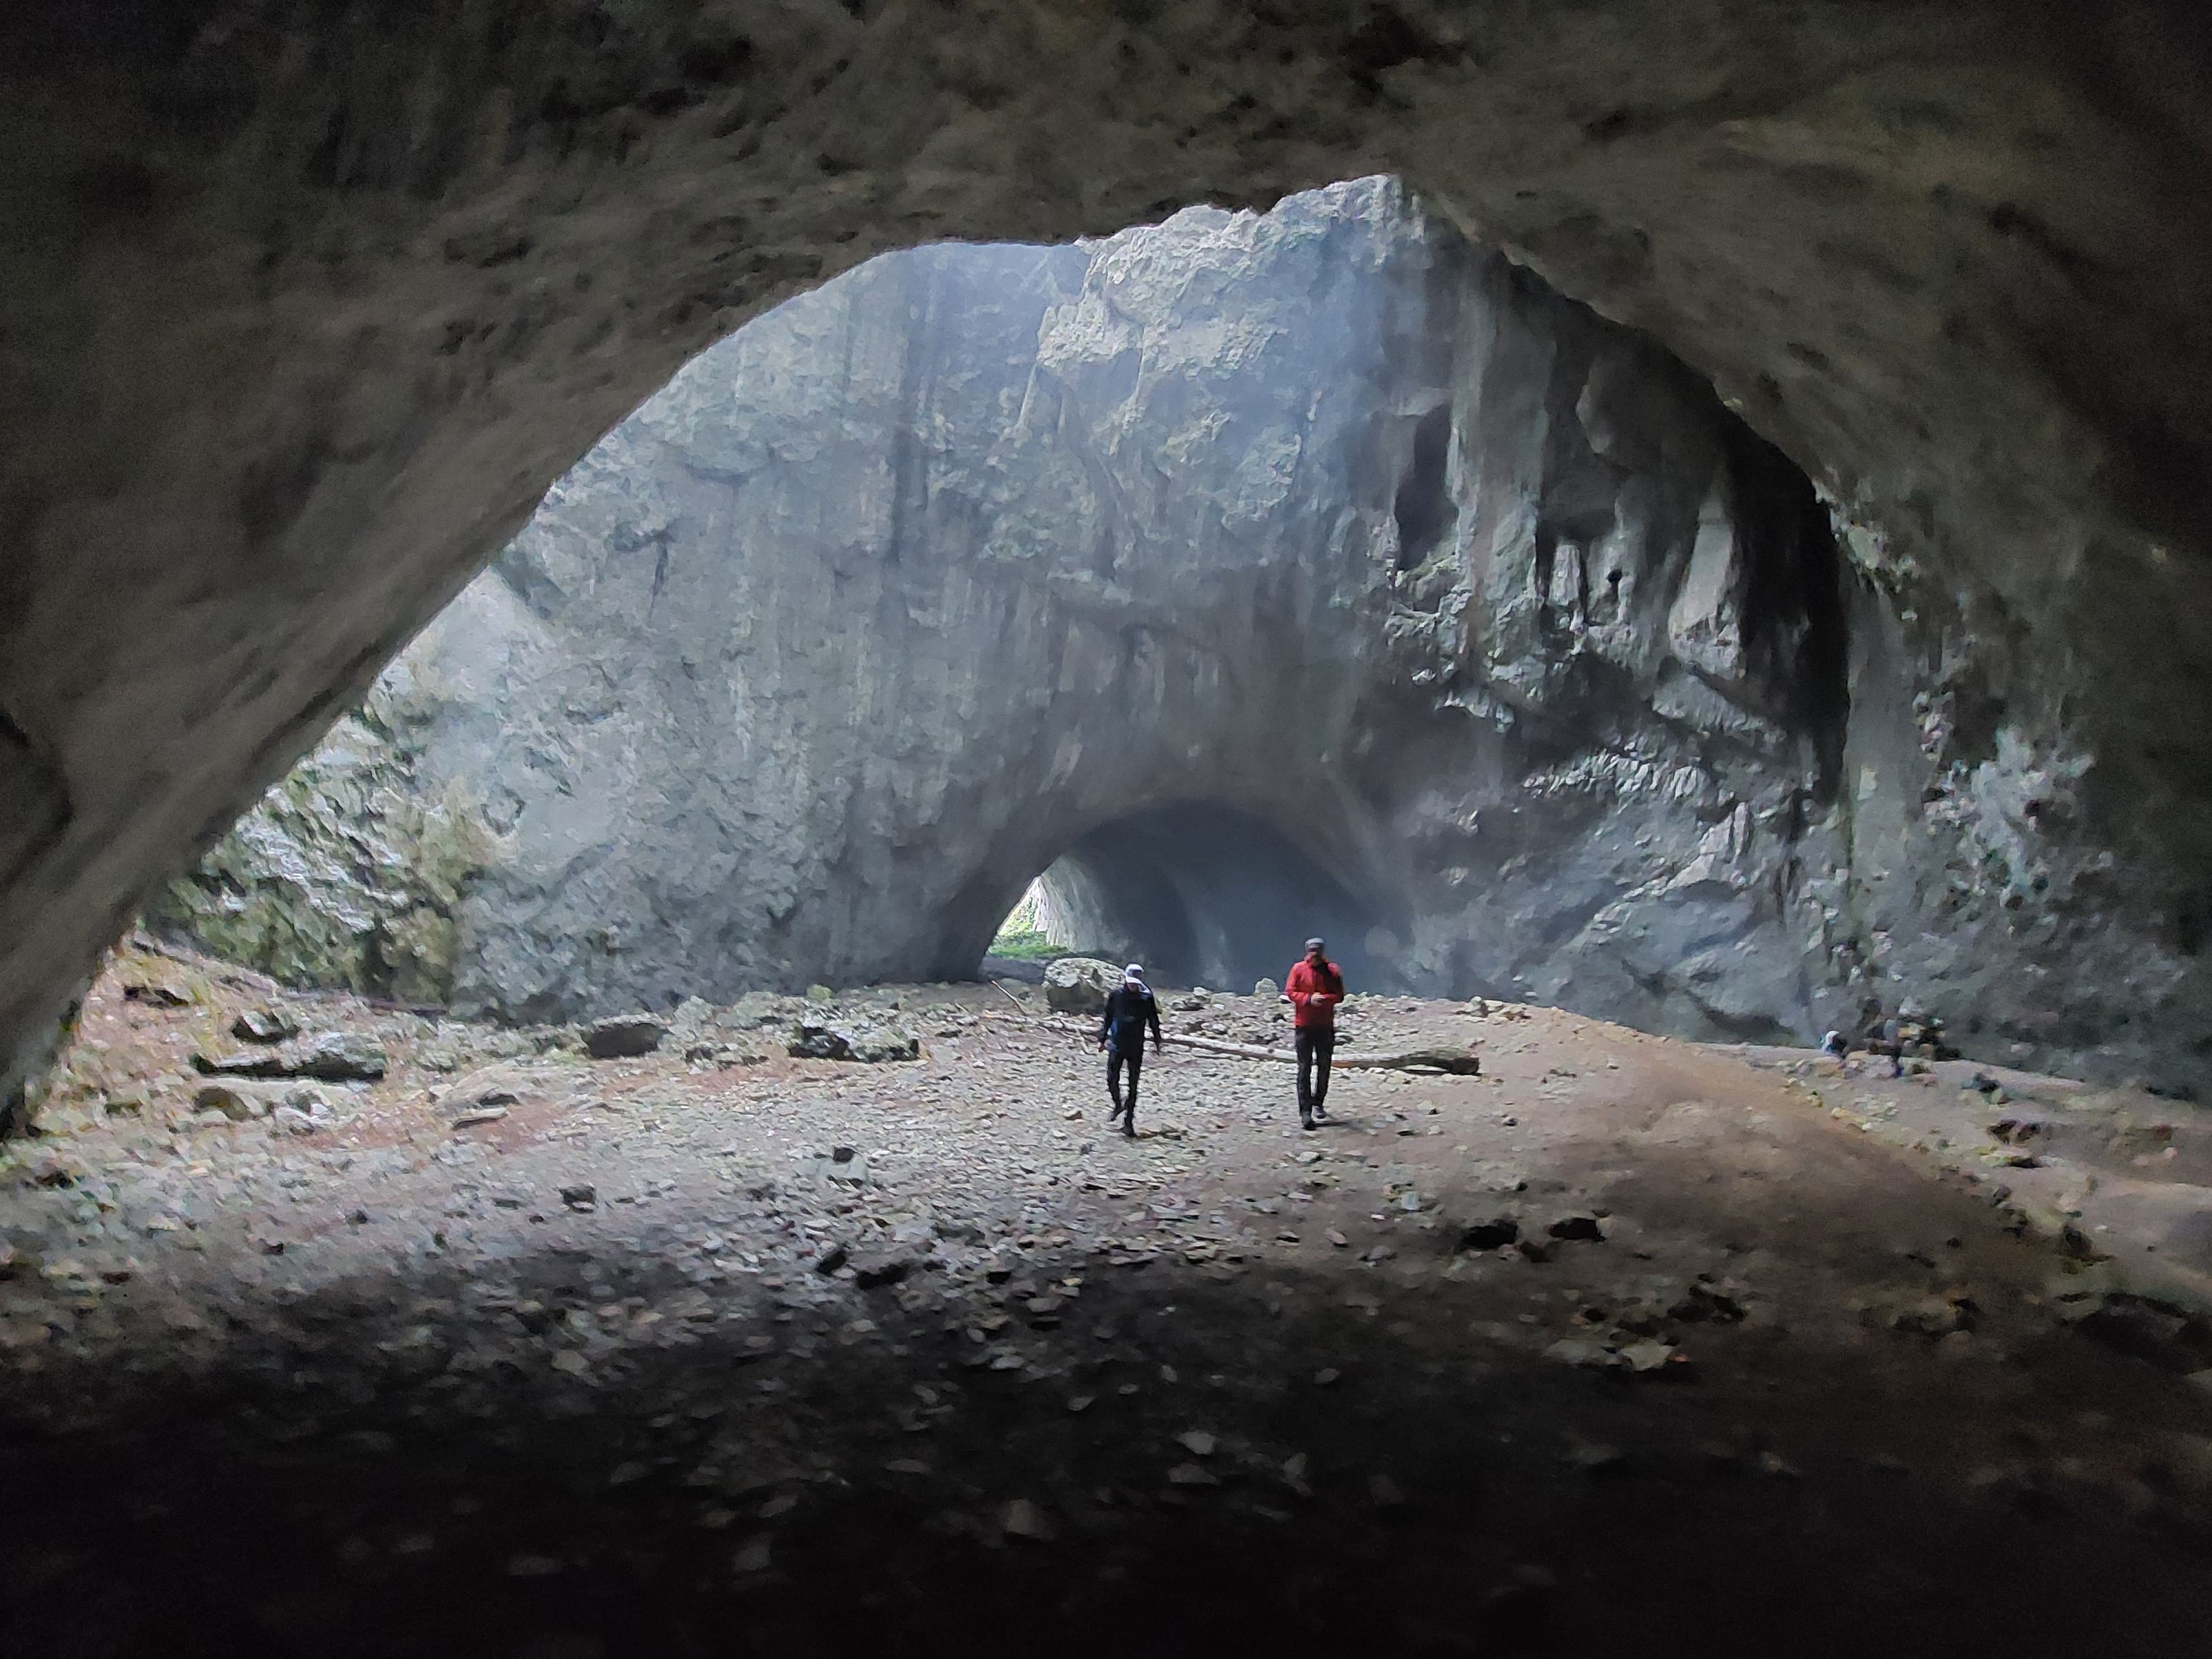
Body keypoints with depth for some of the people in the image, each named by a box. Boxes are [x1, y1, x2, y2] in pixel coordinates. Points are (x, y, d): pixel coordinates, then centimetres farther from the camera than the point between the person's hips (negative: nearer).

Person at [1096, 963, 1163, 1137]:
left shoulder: (1147, 999, -2)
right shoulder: (1116, 996, 0)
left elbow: (1154, 1022, 6)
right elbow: (1108, 1018, 9)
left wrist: (1157, 1043, 3)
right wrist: (1103, 1038, 10)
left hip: (1136, 1048, 0)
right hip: (1117, 1045, 0)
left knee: (1133, 1085, 3)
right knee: (1112, 1079, -8)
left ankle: (1129, 1121, 10)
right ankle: (1118, 1105, 22)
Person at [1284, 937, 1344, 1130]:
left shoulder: (1332, 971, 3)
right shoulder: (1298, 969, -1)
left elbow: (1339, 995, 3)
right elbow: (1290, 992, -2)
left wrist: (1324, 998, -17)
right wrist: (1309, 999, -17)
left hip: (1326, 1026, 2)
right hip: (1304, 1025, -2)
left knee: (1324, 1067, 11)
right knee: (1305, 1069, -4)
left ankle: (1319, 1103, 29)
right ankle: (1305, 1111, -5)